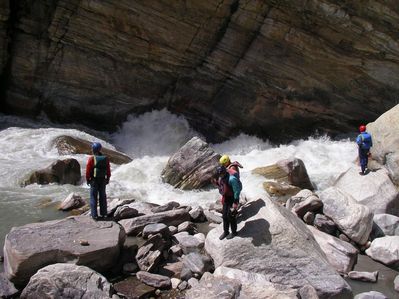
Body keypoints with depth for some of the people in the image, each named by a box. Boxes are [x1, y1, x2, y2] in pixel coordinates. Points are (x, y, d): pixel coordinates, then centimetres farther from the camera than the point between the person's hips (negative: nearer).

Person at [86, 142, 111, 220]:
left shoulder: (91, 159, -14)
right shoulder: (106, 158, -1)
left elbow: (88, 170, -11)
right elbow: (108, 170, 4)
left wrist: (87, 179, 1)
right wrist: (108, 179, 15)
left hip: (94, 180, -4)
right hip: (103, 180, 4)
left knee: (93, 197, 4)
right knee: (102, 196, 14)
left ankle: (94, 215, 3)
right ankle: (103, 213, 17)